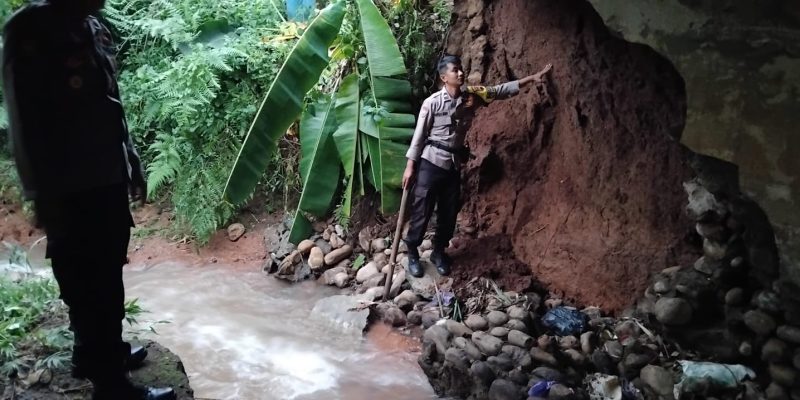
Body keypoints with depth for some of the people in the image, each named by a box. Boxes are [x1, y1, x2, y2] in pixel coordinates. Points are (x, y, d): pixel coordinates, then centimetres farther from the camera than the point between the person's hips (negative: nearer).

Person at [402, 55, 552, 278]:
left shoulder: (471, 96, 1)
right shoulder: (432, 102, -12)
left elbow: (502, 90, 4)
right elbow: (419, 135, -8)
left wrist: (532, 78, -2)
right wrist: (410, 166, -8)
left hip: (454, 164, 5)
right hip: (431, 163, -5)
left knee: (449, 212, 13)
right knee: (422, 211, 2)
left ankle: (439, 252, 31)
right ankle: (412, 253, 19)